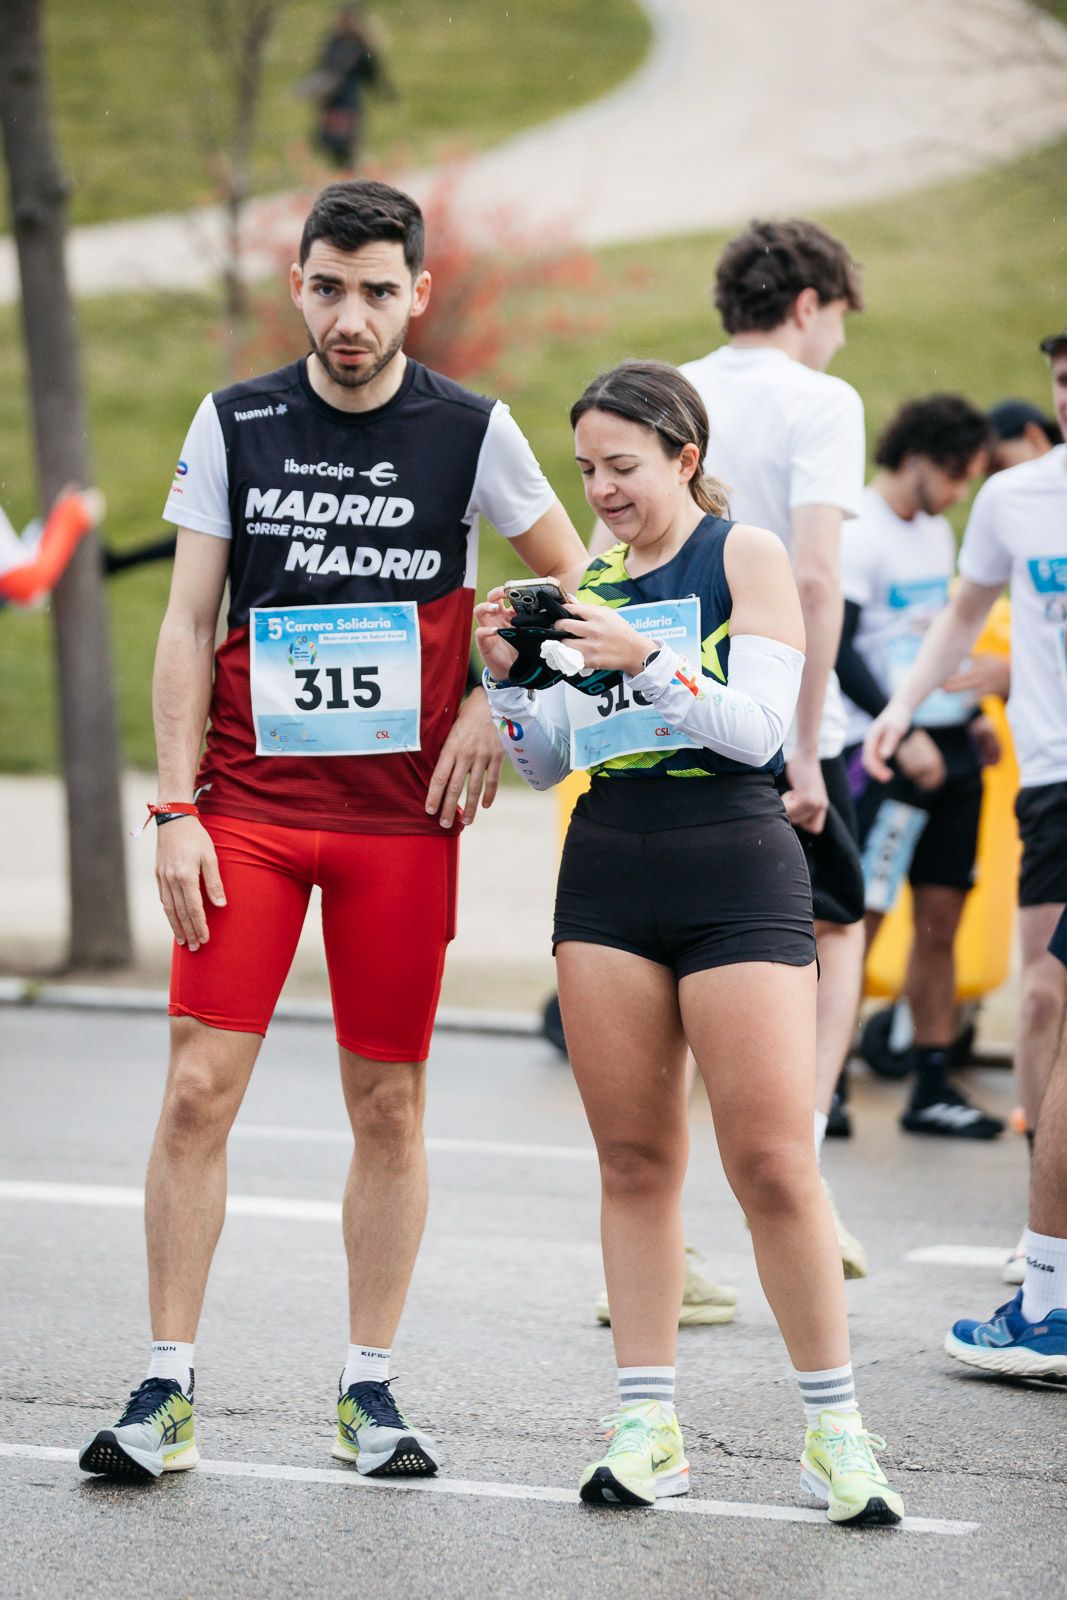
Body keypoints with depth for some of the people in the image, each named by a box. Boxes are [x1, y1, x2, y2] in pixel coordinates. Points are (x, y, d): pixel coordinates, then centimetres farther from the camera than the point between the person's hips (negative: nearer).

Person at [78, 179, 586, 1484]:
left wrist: (495, 705, 0)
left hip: (401, 817, 0)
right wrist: (176, 808, -3)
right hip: (247, 803, 0)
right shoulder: (234, 425, 2)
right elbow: (187, 628, 3)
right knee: (199, 1089, -6)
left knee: (388, 1106, 4)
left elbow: (572, 580, 12)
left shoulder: (471, 431, 0)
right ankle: (167, 1391, 1)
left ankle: (369, 1388, 15)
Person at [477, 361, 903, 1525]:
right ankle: (646, 1426, 9)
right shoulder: (591, 582, 13)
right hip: (608, 872, 5)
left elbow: (757, 726, -11)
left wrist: (647, 659, -22)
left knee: (773, 1162, -9)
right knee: (633, 1159, 4)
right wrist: (508, 673, -1)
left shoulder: (746, 555, -1)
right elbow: (546, 763, 16)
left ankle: (834, 1427, 1)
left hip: (735, 870, -5)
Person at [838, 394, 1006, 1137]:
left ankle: (933, 1088, 13)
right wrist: (903, 732, -19)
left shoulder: (937, 532, 15)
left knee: (941, 921, 8)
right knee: (859, 917, -8)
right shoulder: (855, 534, -11)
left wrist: (975, 714, 16)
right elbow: (835, 651, -17)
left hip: (949, 749, 8)